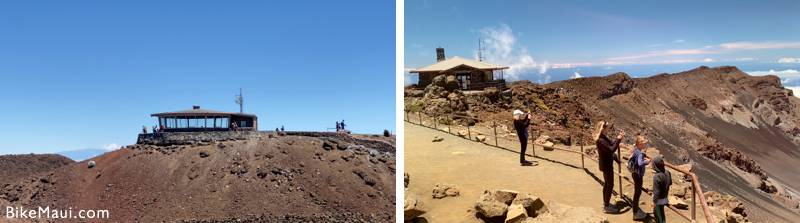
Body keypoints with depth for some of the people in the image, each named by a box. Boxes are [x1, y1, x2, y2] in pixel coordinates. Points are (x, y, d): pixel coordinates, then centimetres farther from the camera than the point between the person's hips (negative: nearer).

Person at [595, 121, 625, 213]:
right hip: (606, 165, -10)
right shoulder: (601, 140, -28)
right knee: (610, 185, 1)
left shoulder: (604, 137, 2)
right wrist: (618, 139, -27)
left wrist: (619, 137, -2)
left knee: (606, 184, 21)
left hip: (606, 164, 10)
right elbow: (611, 150, -32)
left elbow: (612, 142, 13)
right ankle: (607, 207, 12)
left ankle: (605, 203, 34)